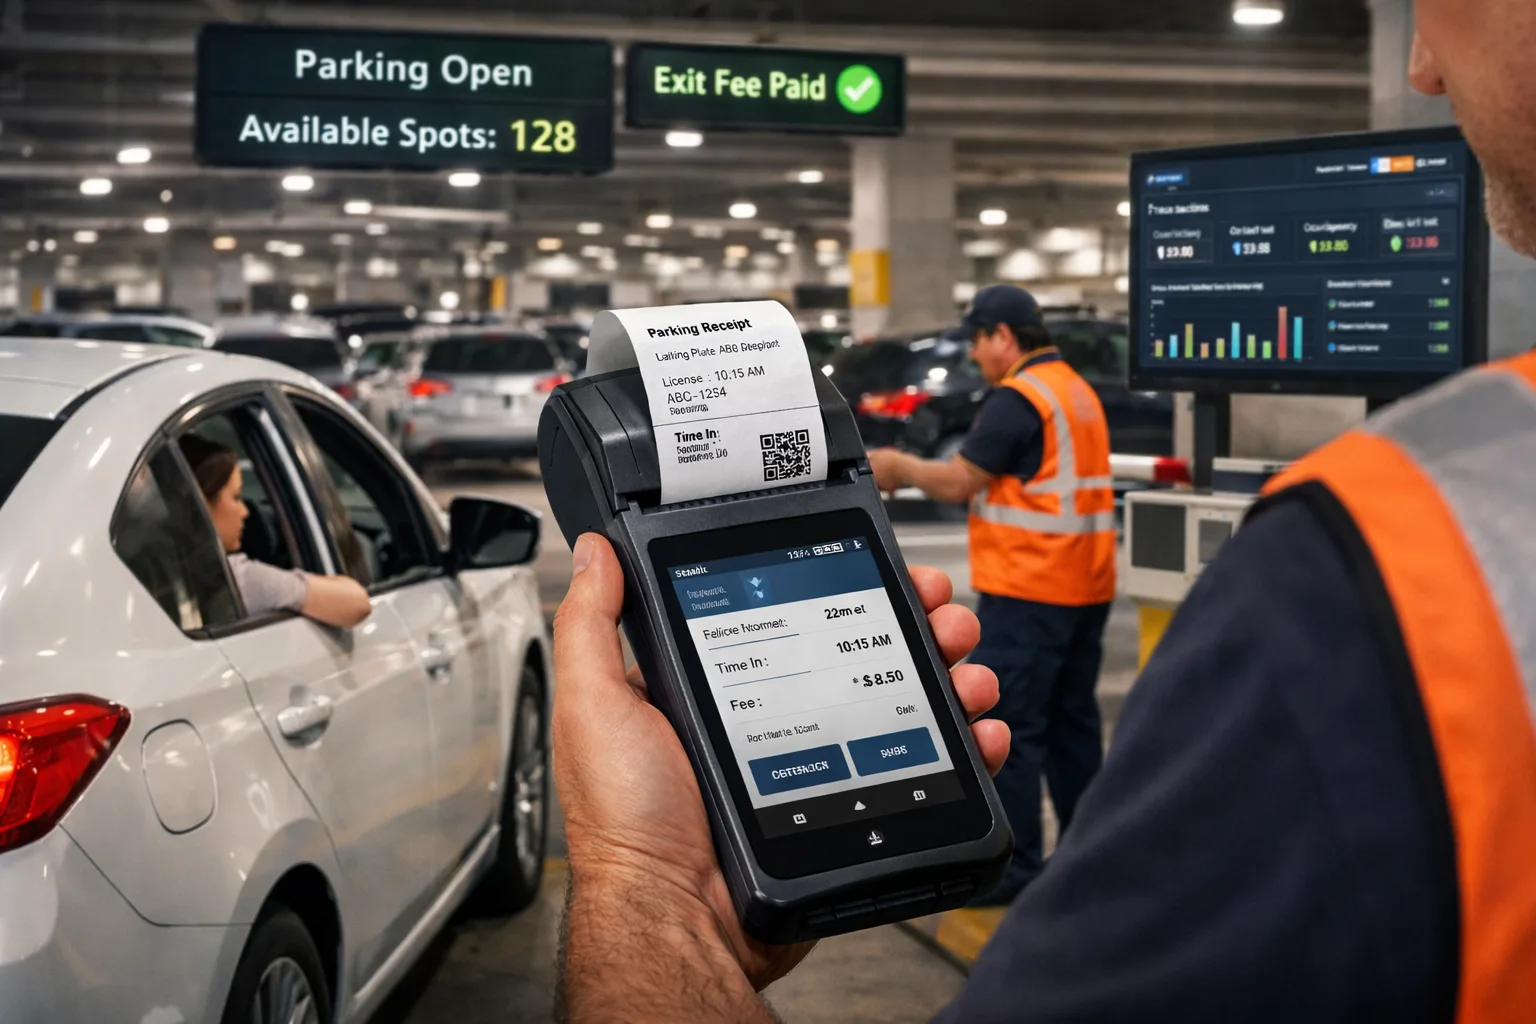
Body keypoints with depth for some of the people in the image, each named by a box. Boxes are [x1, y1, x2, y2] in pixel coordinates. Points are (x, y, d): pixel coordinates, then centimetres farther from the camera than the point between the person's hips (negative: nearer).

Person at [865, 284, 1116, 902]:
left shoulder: (1016, 397, -14)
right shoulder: (1078, 391, 15)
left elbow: (959, 482, -13)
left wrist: (900, 468, 4)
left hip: (1028, 593, -9)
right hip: (1085, 588, 9)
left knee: (1006, 729, -4)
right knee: (1071, 722, 15)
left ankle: (1012, 869, -3)